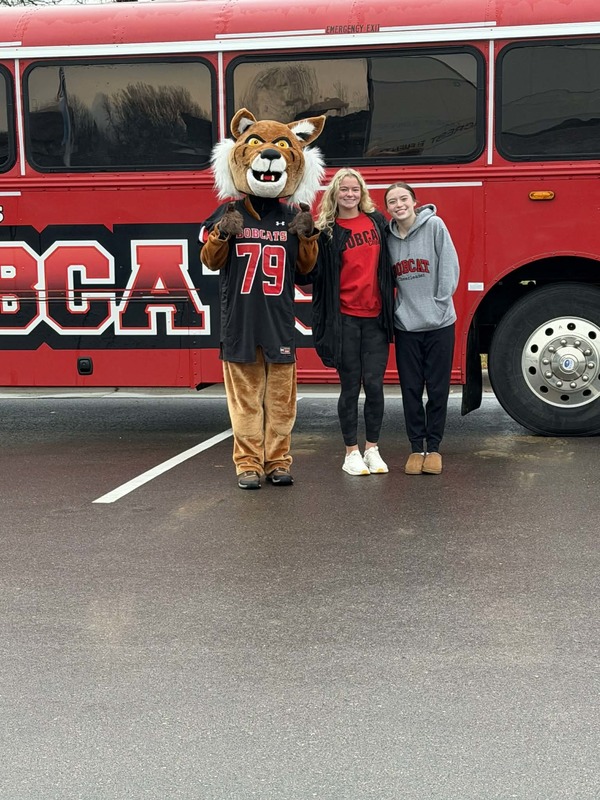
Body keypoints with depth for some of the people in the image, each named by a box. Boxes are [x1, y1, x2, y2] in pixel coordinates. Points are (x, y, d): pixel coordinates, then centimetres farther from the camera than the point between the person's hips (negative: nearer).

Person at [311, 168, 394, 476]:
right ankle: (351, 452, 12)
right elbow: (318, 275, -4)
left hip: (375, 316, 2)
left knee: (374, 383, 0)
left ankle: (372, 448, 13)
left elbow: (390, 262, 15)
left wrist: (390, 305, 11)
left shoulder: (377, 221, 8)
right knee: (350, 386, 3)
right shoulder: (327, 231, 0)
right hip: (345, 318, -2)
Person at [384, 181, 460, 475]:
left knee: (437, 389, 5)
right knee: (411, 390, 7)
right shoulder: (388, 236, 4)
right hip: (406, 325, 3)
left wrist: (439, 304, -10)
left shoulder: (434, 225, -6)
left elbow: (449, 267, -7)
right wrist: (396, 309, 1)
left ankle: (434, 447, 16)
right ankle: (416, 448, 16)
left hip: (439, 324, -3)